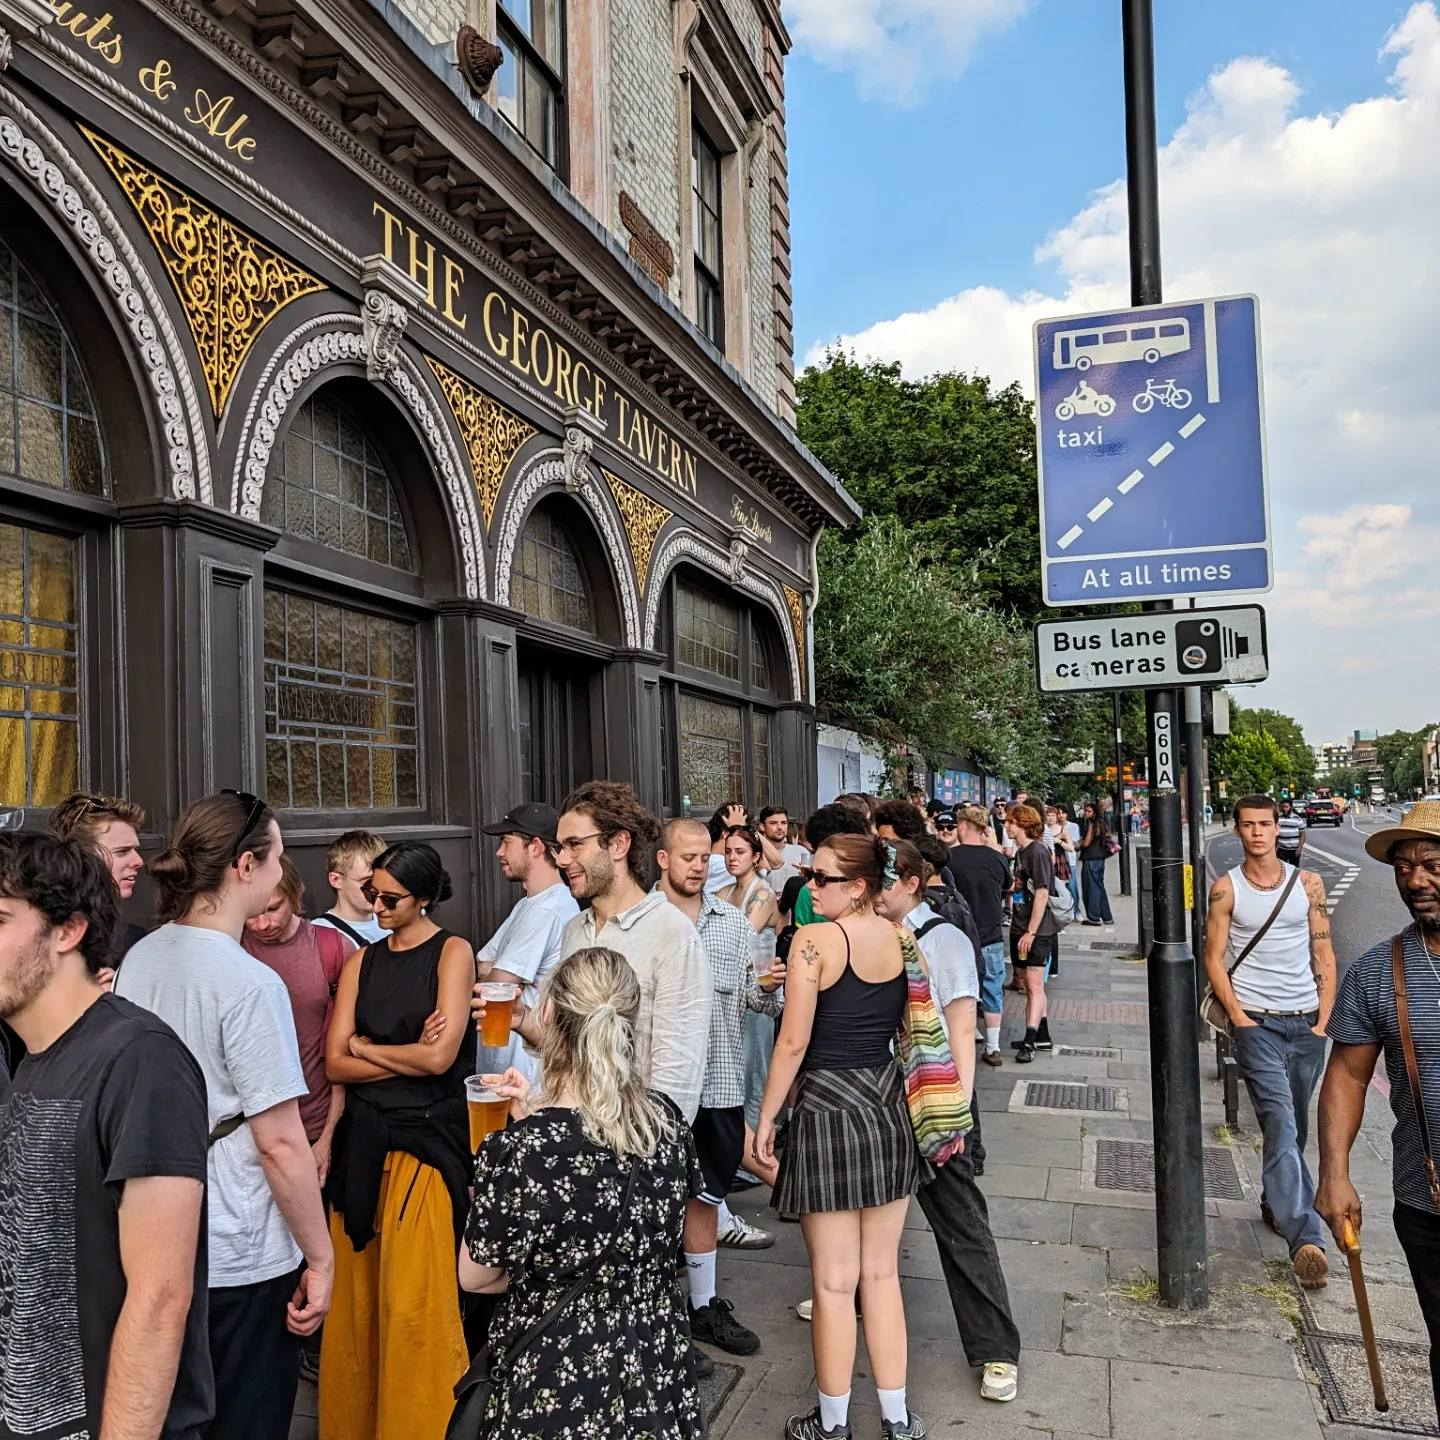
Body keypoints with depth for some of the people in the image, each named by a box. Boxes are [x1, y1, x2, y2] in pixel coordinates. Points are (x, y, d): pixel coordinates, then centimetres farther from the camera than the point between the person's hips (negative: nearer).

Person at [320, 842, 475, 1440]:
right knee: (356, 1296, 9)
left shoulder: (452, 952, -3)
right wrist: (407, 1056, -8)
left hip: (427, 1138, -5)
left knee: (414, 1301, -2)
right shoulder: (362, 961, 10)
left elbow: (439, 1057, -13)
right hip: (363, 1137, 5)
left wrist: (367, 1048, 0)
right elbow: (336, 1063, 4)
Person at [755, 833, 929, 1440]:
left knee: (834, 1282, 6)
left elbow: (793, 1042, -13)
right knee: (881, 1274, 16)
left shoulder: (813, 940, -14)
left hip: (828, 1106, -6)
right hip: (889, 1105, 6)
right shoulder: (901, 939, 3)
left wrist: (766, 1117, -3)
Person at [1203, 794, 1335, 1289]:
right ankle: (1305, 1236, -20)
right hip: (1256, 1022, -3)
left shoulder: (1308, 884, 6)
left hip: (1307, 1023, 3)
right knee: (1280, 1122, -15)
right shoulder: (1226, 888, -1)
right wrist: (1238, 1017, -9)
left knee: (1293, 1127, 13)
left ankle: (1275, 1204, 34)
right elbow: (1214, 959, 0)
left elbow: (1324, 955, 8)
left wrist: (1324, 1020, 1)